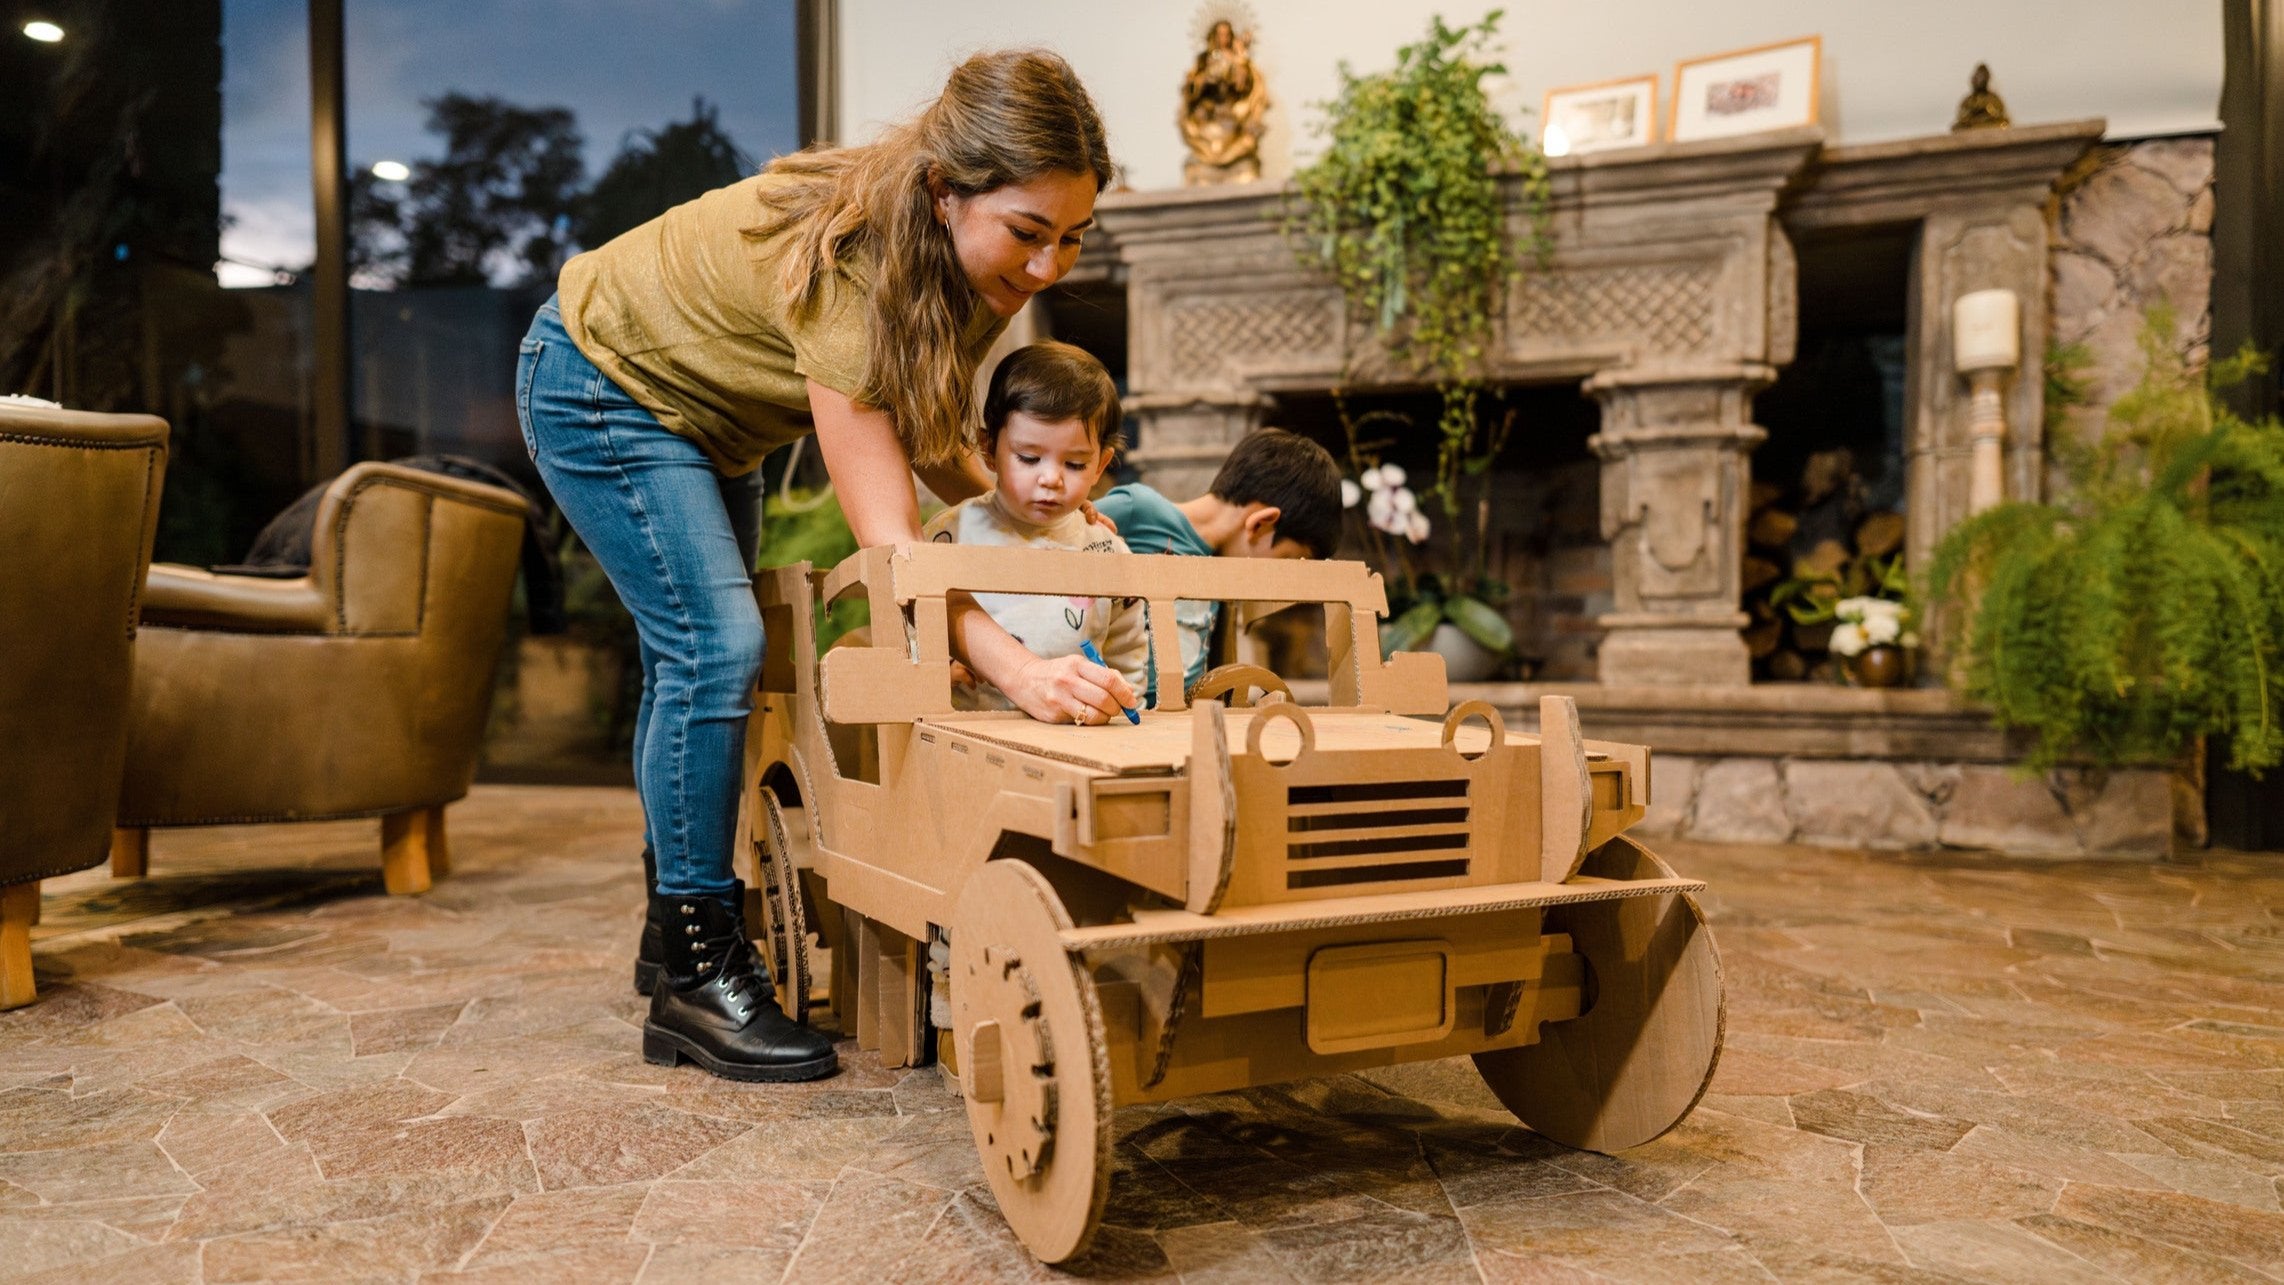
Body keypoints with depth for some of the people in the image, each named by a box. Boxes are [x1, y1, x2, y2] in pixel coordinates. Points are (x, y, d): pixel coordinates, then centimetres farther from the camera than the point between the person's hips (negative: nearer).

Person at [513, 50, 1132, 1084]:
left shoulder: (958, 261, -15)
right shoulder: (847, 267, -39)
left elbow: (929, 436, -6)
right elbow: (884, 535, -44)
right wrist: (1014, 671, -57)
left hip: (694, 406, 9)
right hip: (598, 385, -9)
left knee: (695, 658, 13)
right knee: (712, 643, -21)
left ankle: (679, 927, 28)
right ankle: (694, 981, -11)